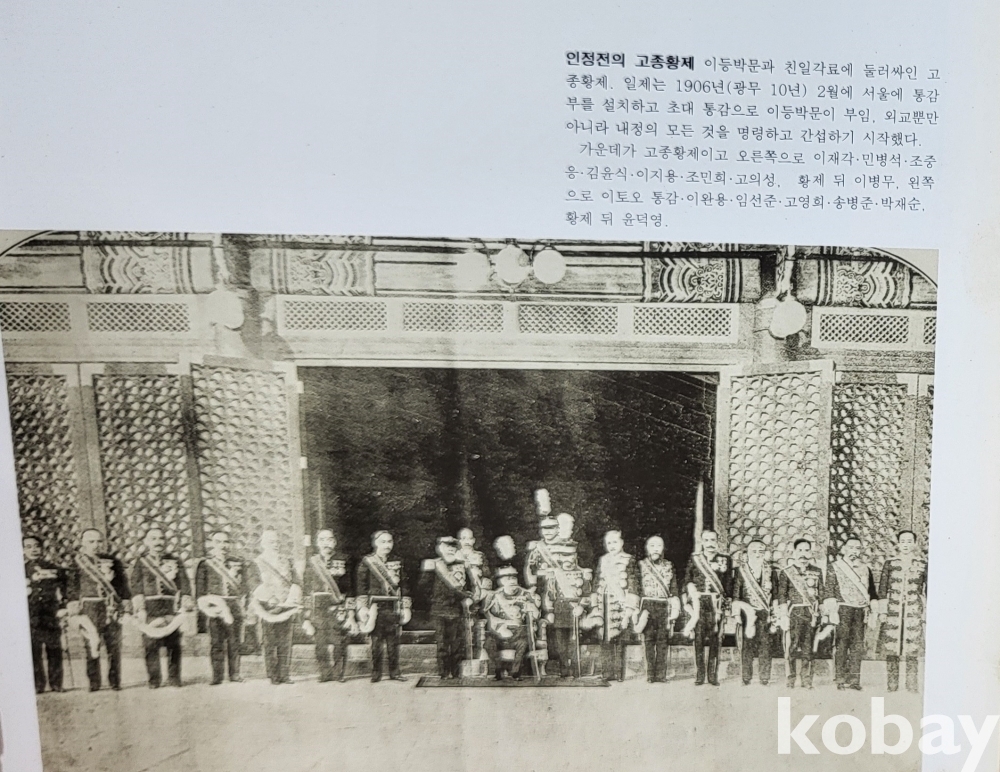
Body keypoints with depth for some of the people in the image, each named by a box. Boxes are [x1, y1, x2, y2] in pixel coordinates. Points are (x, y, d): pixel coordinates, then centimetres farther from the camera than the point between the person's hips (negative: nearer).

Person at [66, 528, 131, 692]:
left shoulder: (112, 561, 8)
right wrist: (73, 606, -5)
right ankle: (94, 683, 9)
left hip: (112, 609, 1)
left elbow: (123, 584, 11)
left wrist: (126, 604, 5)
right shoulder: (78, 563, 4)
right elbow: (73, 587, 4)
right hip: (89, 609, -1)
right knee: (91, 647, -1)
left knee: (114, 647, 2)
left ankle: (115, 682, 11)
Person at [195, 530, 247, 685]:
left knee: (235, 643, 4)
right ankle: (217, 676, 4)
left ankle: (235, 674, 13)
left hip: (235, 608, 2)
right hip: (215, 607, -2)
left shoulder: (238, 564, 11)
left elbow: (244, 586, 11)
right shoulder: (205, 564, 6)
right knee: (216, 643, -2)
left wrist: (244, 607, 6)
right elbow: (200, 589, 4)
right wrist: (204, 605, -6)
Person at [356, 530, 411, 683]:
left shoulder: (397, 563, 12)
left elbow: (403, 585, 13)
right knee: (376, 641, 1)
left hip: (393, 607, 3)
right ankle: (376, 673, 12)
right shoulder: (367, 562, 0)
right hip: (376, 606, -3)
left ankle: (394, 672, 14)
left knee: (393, 640, 5)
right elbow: (362, 586, -2)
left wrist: (405, 607, 9)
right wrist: (363, 608, -7)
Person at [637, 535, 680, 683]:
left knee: (663, 641, 0)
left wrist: (675, 609, 3)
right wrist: (636, 609, -3)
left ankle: (661, 675, 5)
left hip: (664, 607, 2)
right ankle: (650, 675, 2)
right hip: (647, 606, -2)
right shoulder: (641, 565, 4)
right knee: (649, 640, -2)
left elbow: (674, 589, 11)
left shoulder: (669, 566, 11)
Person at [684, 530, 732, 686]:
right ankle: (699, 676, 3)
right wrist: (694, 595, -4)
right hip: (699, 602, 0)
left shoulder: (725, 560, 10)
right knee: (698, 637, -3)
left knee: (715, 638, -2)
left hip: (717, 602, 0)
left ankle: (713, 675, 5)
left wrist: (728, 600, 2)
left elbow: (728, 583, 9)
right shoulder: (694, 559, 10)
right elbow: (688, 581, 9)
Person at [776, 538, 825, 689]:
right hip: (793, 613, -2)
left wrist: (821, 614, 8)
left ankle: (807, 680, 12)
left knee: (807, 648, 5)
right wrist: (784, 616, -7)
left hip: (812, 613, 2)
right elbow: (781, 595, -1)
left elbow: (821, 594, 13)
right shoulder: (786, 572, 2)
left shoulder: (817, 572, 11)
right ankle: (790, 679, 4)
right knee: (792, 646, -4)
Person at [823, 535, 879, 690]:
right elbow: (828, 590, -4)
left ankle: (853, 680, 7)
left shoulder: (865, 569, 16)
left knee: (858, 646, 2)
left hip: (860, 610, 4)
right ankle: (841, 679, 1)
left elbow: (872, 591, 19)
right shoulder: (835, 568, 1)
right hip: (843, 609, -4)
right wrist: (832, 611, -11)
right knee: (842, 644, -4)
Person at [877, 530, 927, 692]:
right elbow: (882, 589, 7)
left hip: (914, 612, 0)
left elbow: (928, 590, 10)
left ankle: (912, 686, 6)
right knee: (891, 649, 0)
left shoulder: (923, 565, 7)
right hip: (893, 611, 0)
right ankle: (892, 685, 8)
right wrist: (882, 611, 3)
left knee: (912, 651, -3)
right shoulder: (889, 563, 7)